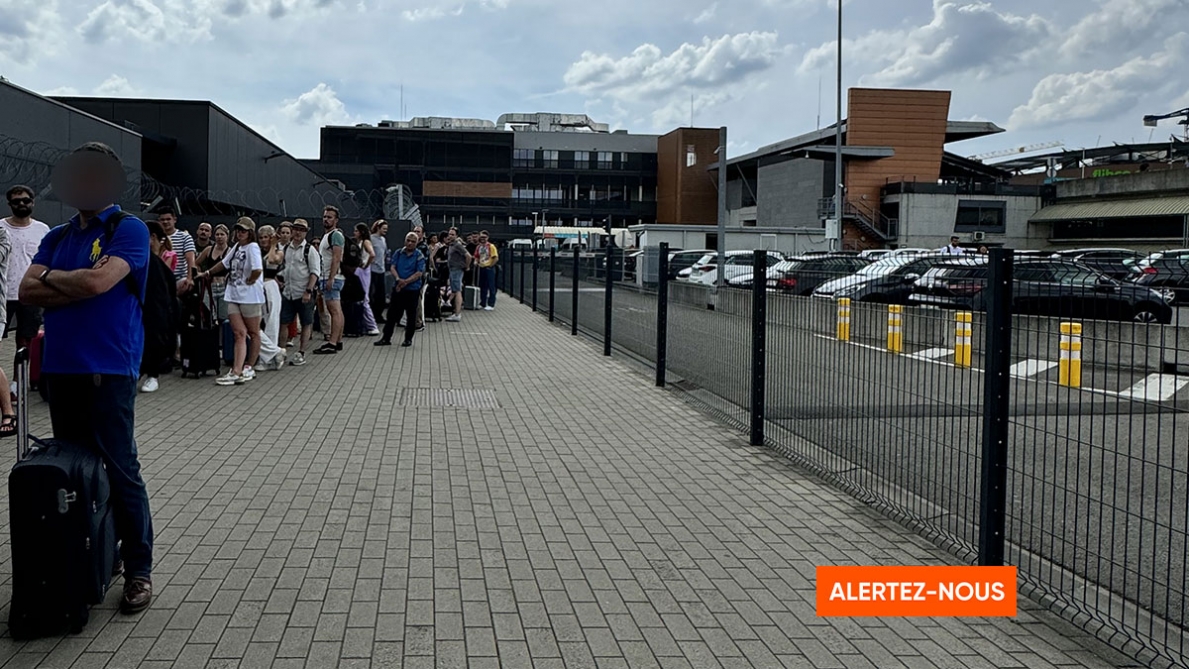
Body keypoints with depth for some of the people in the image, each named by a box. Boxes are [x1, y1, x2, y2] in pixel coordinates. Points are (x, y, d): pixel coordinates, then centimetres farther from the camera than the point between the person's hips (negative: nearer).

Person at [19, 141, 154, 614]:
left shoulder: (129, 230, -3)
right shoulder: (57, 237, 16)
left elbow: (97, 281, -17)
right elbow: (27, 291, 5)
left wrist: (51, 279, 0)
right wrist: (77, 284, -8)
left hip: (108, 369, -7)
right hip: (60, 366, 7)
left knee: (120, 469, -5)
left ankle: (138, 570, 3)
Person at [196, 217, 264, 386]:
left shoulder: (252, 247, -10)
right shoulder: (236, 247, 14)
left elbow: (257, 270, -24)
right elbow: (224, 263, 29)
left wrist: (249, 281, -10)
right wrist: (207, 273, 32)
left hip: (250, 296, -7)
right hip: (233, 296, 7)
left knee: (253, 333, 8)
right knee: (239, 333, -2)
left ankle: (248, 368, 17)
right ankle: (237, 371, -10)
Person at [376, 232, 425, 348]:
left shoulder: (419, 256, -4)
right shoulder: (398, 253, 6)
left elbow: (419, 273, -11)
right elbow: (393, 267, 0)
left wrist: (406, 281, -20)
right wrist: (398, 279, -19)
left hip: (413, 289, -3)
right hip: (398, 288, 3)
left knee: (411, 315, 5)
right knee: (392, 313, 6)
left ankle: (408, 339, 16)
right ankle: (386, 338, 12)